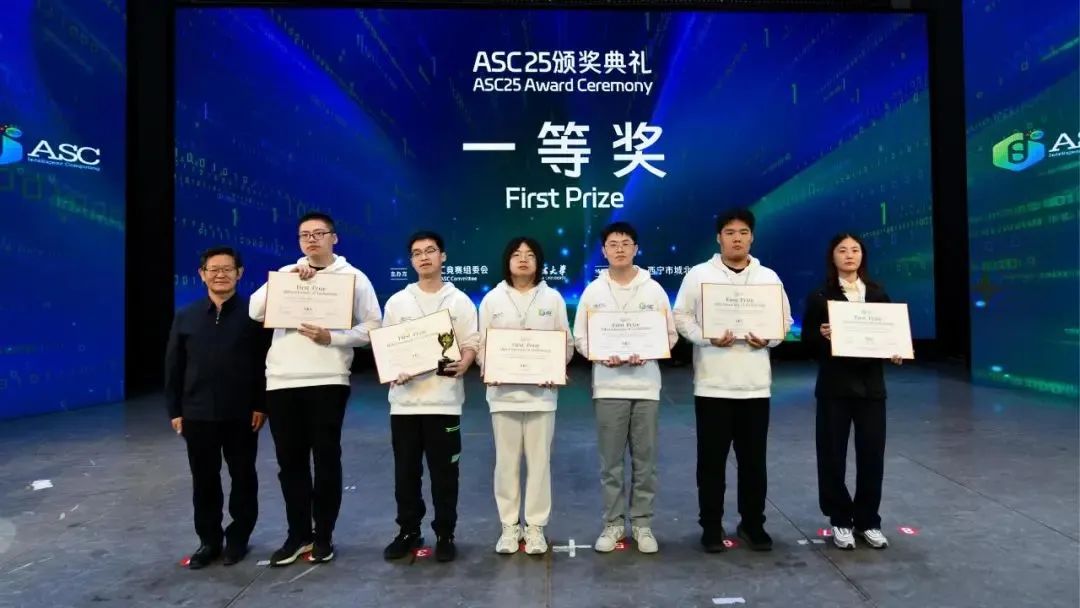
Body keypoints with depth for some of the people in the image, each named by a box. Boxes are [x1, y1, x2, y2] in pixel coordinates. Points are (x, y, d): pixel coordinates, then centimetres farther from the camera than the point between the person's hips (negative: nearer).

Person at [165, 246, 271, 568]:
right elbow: (173, 367, 8)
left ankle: (238, 536, 25)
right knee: (204, 480, 11)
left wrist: (261, 405, -10)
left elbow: (266, 363, -6)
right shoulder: (186, 316, 7)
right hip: (198, 414, 3)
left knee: (243, 476, 9)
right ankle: (209, 539, 25)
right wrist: (174, 410, 4)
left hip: (242, 414, -3)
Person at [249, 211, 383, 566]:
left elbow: (372, 327, -2)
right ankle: (298, 534, 23)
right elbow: (256, 311, 0)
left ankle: (323, 536, 18)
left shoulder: (354, 277, 4)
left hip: (327, 380, -3)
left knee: (326, 459, 4)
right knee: (290, 461, 10)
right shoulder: (285, 273, 13)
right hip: (281, 381, 4)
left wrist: (332, 337, -16)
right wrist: (286, 280, -10)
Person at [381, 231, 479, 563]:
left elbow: (471, 344, 1)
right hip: (405, 399, 2)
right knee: (406, 471, 9)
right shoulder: (397, 302, 9)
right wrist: (393, 372, -11)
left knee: (444, 472, 4)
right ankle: (408, 531, 25)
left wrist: (462, 365, -21)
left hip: (444, 399, -2)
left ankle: (445, 534, 18)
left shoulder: (459, 301, 4)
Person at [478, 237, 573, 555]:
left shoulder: (552, 298, 5)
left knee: (539, 460, 5)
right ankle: (509, 526, 19)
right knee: (507, 461, 6)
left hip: (541, 391, 0)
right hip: (503, 391, 0)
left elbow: (567, 344, 5)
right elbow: (481, 345, 5)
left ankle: (535, 527, 18)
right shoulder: (492, 299, 5)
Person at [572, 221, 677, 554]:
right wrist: (602, 356, -14)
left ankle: (642, 523, 21)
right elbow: (580, 338, 3)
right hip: (608, 386, 0)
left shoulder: (654, 289, 2)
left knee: (644, 460, 8)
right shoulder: (593, 291, 2)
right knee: (611, 461, 7)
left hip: (645, 385, 0)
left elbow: (670, 334, 4)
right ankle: (613, 523, 20)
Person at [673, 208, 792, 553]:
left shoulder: (769, 277, 8)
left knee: (754, 460, 10)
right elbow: (682, 318, 1)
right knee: (712, 460, 5)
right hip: (712, 385, -2)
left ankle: (752, 524, 26)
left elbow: (785, 320, 12)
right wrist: (708, 337, -16)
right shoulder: (698, 274, 1)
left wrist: (768, 339, -8)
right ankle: (711, 527, 18)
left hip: (755, 385, 2)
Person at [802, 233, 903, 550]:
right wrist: (821, 335, -24)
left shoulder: (878, 293, 9)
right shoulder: (820, 296, -2)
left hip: (871, 384, 3)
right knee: (833, 455, 2)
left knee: (872, 454, 5)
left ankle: (868, 521, 21)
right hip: (834, 386, -3)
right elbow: (807, 339, -4)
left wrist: (896, 352, -8)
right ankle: (840, 521, 17)